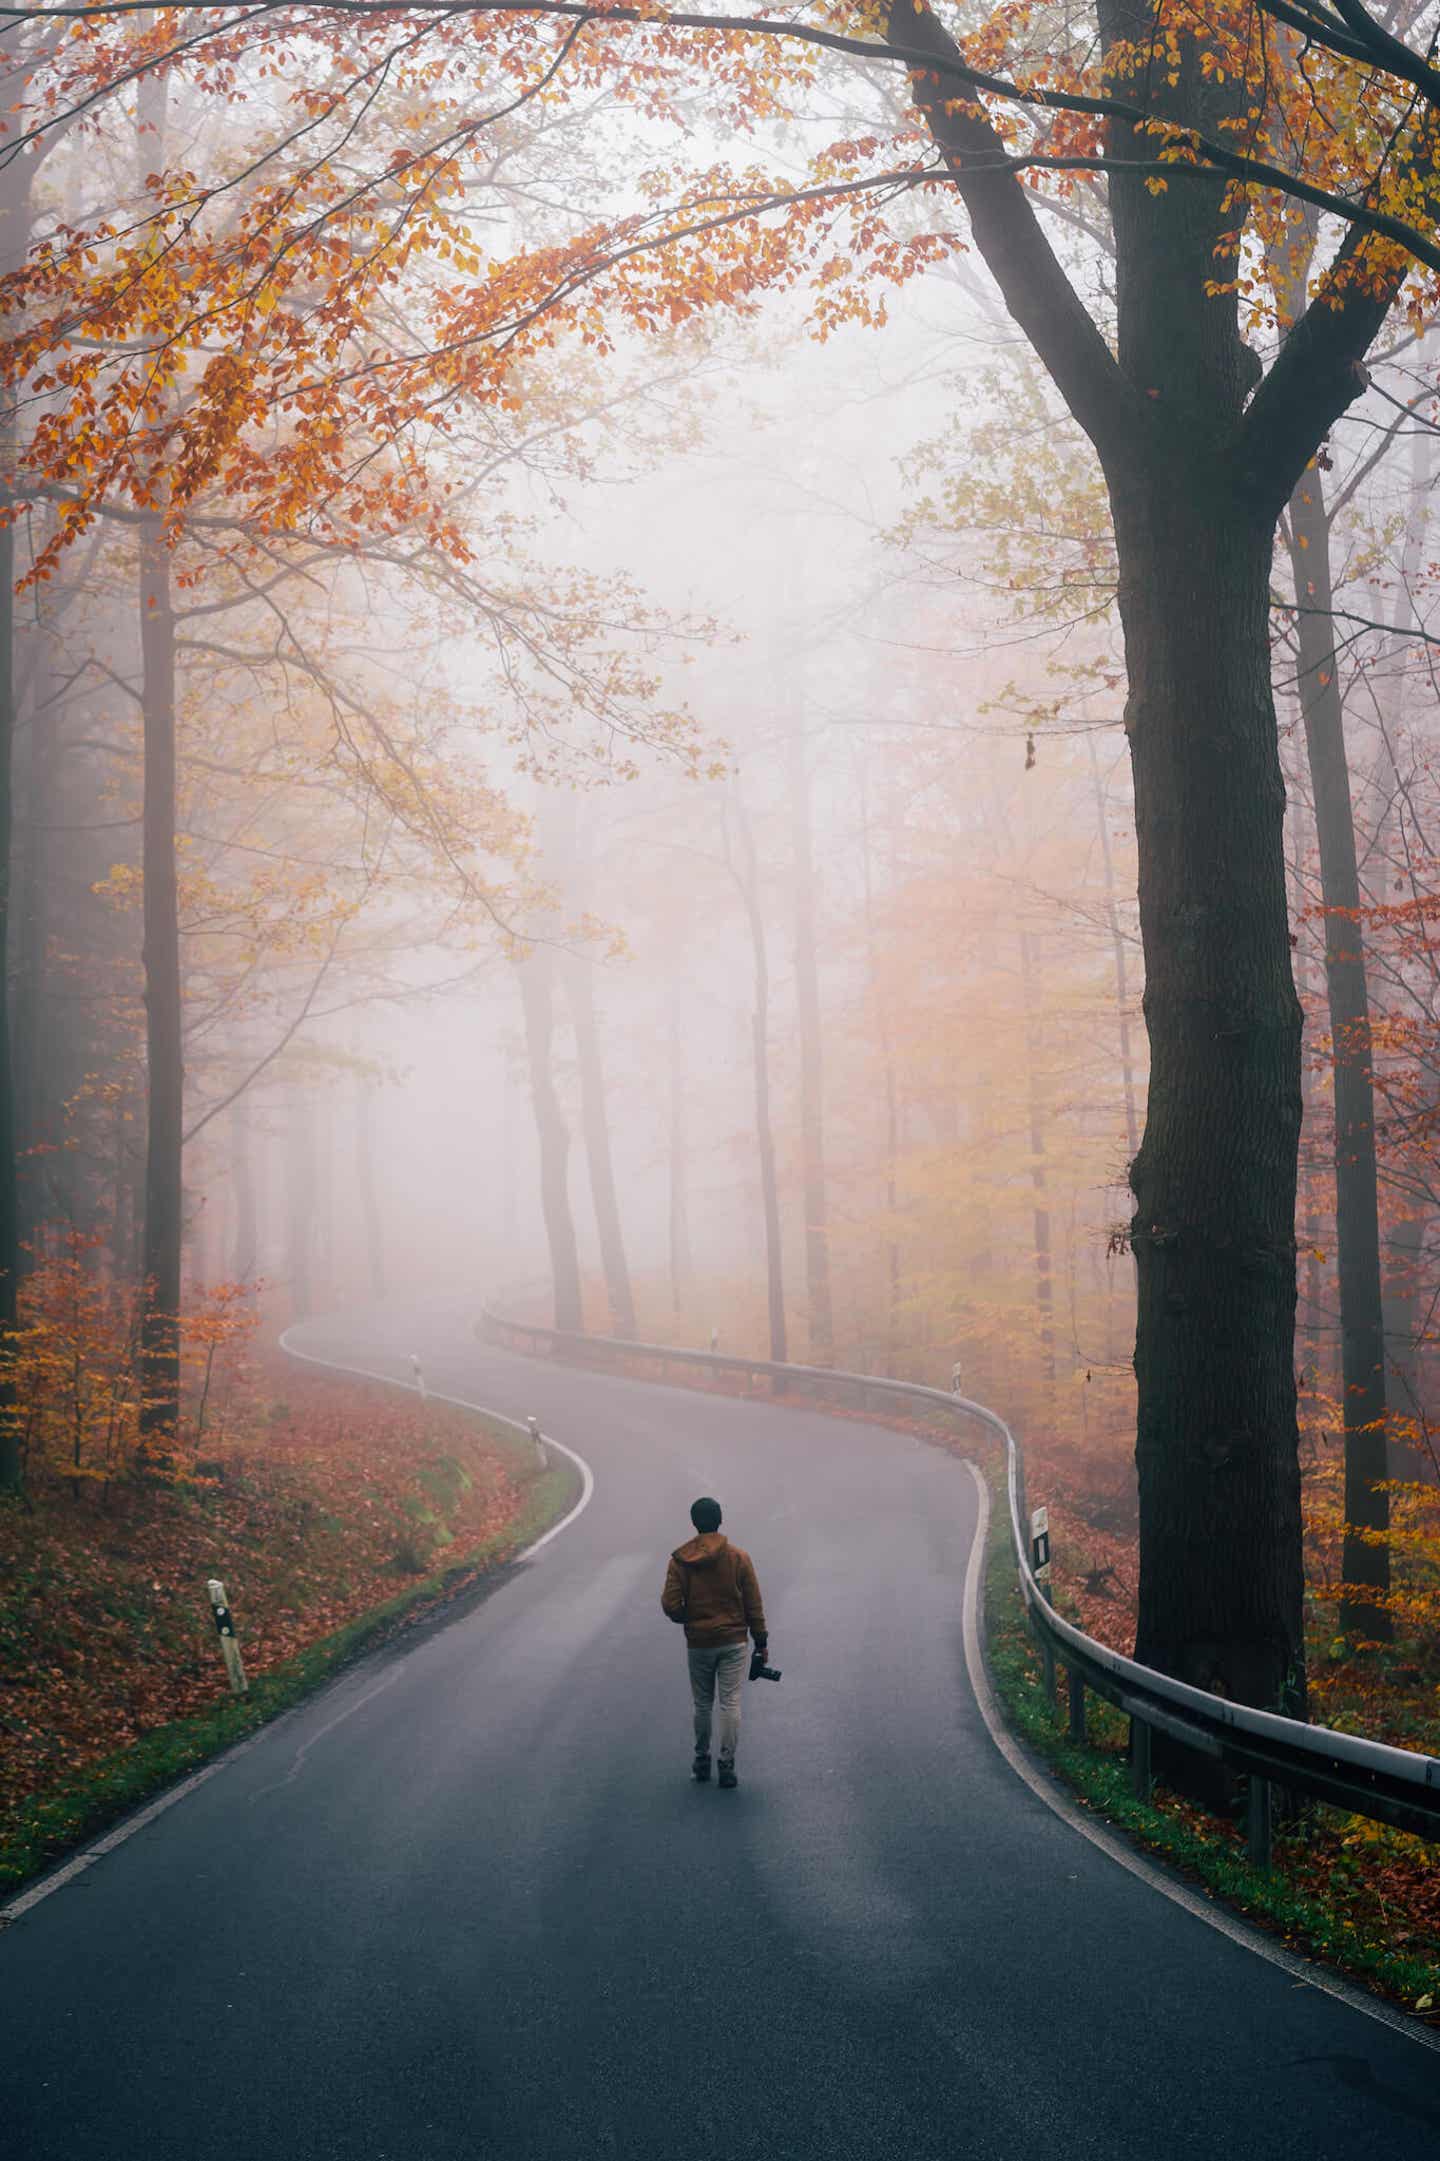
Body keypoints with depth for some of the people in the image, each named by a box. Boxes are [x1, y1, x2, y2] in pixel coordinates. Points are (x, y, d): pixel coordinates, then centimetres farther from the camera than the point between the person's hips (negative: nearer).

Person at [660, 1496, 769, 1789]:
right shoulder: (738, 1558, -5)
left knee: (702, 1705, 14)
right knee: (730, 1704, 1)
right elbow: (753, 1605, -2)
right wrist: (761, 1641, 6)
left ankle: (701, 1762, 23)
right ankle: (727, 1765, -3)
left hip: (698, 1644, 1)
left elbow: (670, 1606, -8)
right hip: (733, 1642, -1)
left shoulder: (679, 1561, -5)